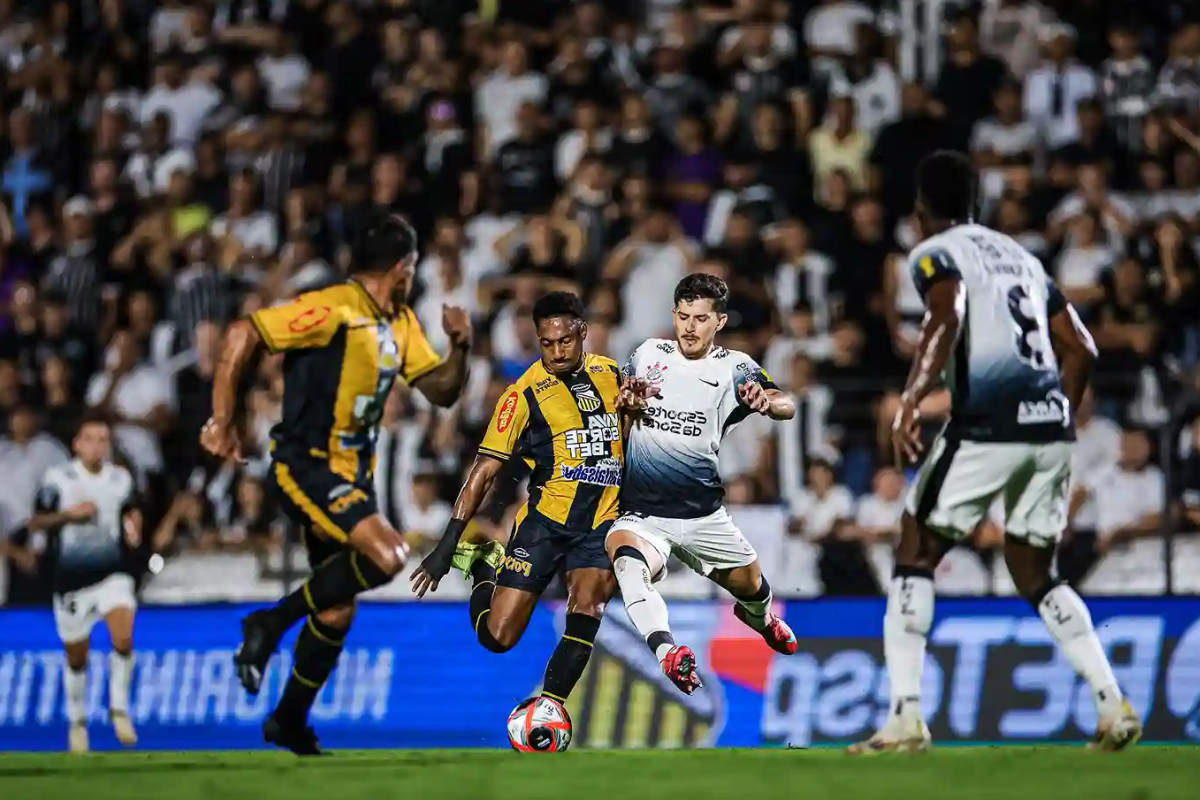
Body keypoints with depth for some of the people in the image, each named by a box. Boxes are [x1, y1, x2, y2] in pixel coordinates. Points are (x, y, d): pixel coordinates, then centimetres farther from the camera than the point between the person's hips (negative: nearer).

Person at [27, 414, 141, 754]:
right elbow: (35, 522, -2)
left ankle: (119, 709, -4)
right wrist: (69, 514, -17)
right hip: (71, 578, -1)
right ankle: (77, 722, 32)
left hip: (112, 573, 1)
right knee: (76, 658, 10)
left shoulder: (121, 479, 2)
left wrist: (133, 528, -2)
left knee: (123, 639, -23)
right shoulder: (58, 478, -6)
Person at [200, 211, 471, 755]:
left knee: (339, 606, 12)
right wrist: (222, 422, -18)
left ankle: (290, 721, 28)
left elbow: (441, 391, 14)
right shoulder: (334, 309, -17)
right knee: (388, 555, -26)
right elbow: (242, 335, -20)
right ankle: (271, 623, -11)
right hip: (306, 465, -9)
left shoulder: (400, 324, 10)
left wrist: (460, 347, -6)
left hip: (353, 473, 9)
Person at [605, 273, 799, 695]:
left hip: (703, 514, 1)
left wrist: (766, 400, -41)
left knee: (750, 587, 18)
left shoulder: (734, 368, -2)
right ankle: (668, 651, -56)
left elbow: (786, 407, -17)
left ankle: (759, 618, 58)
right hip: (640, 513, -1)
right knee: (628, 561, -35)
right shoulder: (649, 353, 4)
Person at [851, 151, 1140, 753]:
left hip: (987, 427, -6)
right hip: (1051, 429, 6)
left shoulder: (935, 254, 3)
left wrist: (911, 399, -28)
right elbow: (1081, 349, 21)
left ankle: (905, 720, -3)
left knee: (914, 558, 5)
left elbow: (948, 319, -18)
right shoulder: (1020, 256, 25)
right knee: (1035, 574, 20)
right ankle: (1113, 707, 7)